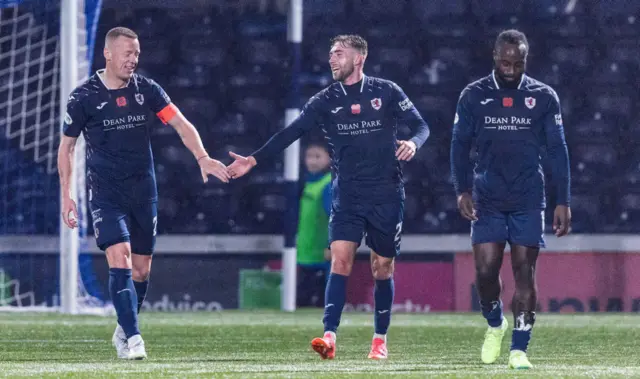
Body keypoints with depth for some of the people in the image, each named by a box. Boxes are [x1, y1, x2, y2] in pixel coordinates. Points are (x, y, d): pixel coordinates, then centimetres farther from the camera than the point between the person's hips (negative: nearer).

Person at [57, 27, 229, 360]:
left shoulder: (146, 89, 2)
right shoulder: (84, 97, -5)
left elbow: (181, 124, -2)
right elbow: (66, 146, 4)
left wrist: (202, 158, -19)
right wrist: (66, 195, 0)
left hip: (143, 191, 4)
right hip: (105, 192, -4)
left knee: (141, 269, 7)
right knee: (119, 257, -19)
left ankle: (124, 331, 27)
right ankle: (133, 338, -21)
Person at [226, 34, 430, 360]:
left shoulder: (386, 92, 0)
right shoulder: (326, 101, 4)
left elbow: (421, 126, 3)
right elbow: (291, 133, 0)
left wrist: (413, 143, -20)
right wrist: (254, 160, -8)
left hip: (386, 196, -1)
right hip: (346, 196, 1)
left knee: (382, 268, 6)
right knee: (340, 261, -14)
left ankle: (380, 340, 20)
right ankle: (329, 337, -23)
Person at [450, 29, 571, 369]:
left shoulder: (544, 97, 3)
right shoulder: (473, 96, 3)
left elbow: (557, 150, 3)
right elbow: (460, 145, 4)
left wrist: (563, 201, -2)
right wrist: (462, 190, -9)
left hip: (528, 200, 0)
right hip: (487, 200, 0)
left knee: (525, 272, -5)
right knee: (485, 270, -6)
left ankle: (519, 349, 0)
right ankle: (495, 325, 22)